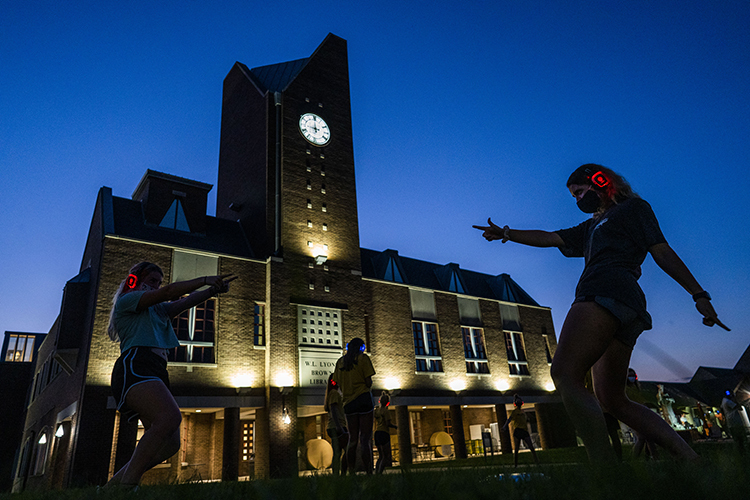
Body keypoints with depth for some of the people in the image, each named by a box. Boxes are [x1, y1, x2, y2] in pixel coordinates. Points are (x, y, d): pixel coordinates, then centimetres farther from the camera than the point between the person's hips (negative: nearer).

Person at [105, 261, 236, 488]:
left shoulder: (157, 309, 33)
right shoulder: (126, 300, 10)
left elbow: (186, 301, 16)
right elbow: (168, 293, -3)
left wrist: (213, 289, 0)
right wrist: (205, 280, -1)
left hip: (156, 373, 8)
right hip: (134, 365, -8)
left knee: (170, 443, -5)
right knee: (171, 417, -32)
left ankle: (113, 484, 3)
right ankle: (127, 484, -30)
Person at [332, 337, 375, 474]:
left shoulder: (340, 361, 12)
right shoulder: (363, 358, -2)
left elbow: (337, 382, 10)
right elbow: (369, 383, -6)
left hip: (348, 402, 5)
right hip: (363, 398, -4)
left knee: (352, 439, 12)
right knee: (365, 439, -5)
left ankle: (351, 472, 10)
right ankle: (369, 473, -8)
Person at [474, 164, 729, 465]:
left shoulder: (632, 208, 17)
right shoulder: (591, 228, 37)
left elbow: (662, 252, 8)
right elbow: (548, 238, 31)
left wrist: (699, 295, 1)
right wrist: (506, 234, 22)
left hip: (606, 291, -9)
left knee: (564, 375, -24)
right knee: (612, 399, 6)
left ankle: (604, 463, -35)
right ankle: (690, 457, 3)